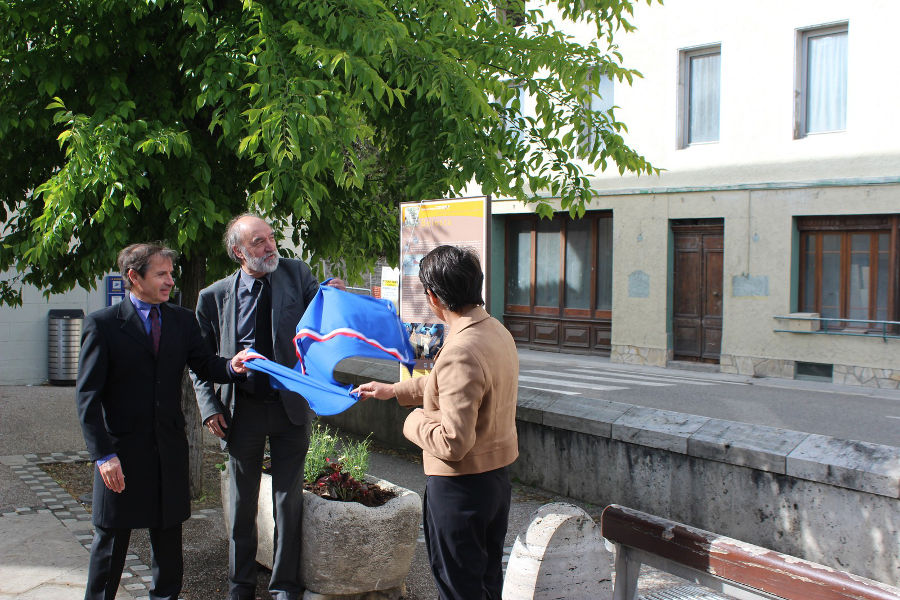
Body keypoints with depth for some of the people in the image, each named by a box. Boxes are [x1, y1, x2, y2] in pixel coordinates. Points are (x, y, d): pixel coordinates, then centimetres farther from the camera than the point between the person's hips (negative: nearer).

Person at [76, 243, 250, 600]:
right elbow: (87, 395, -9)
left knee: (168, 533, 14)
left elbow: (205, 366, 3)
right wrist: (103, 454, -16)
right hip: (122, 450, -4)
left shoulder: (182, 320, 8)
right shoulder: (102, 324, -6)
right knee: (111, 536, 9)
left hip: (170, 447, 4)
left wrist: (232, 367, -21)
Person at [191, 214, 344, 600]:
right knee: (242, 502, 13)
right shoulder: (215, 297, -4)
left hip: (290, 407, 0)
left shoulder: (296, 273, -2)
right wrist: (209, 406, -5)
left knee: (289, 500, 8)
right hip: (242, 409, 0)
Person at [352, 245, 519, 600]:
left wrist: (415, 422, -12)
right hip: (497, 476, 9)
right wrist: (394, 391, 25)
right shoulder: (497, 331, 2)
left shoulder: (461, 353, -29)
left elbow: (453, 443, -31)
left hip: (461, 487, -9)